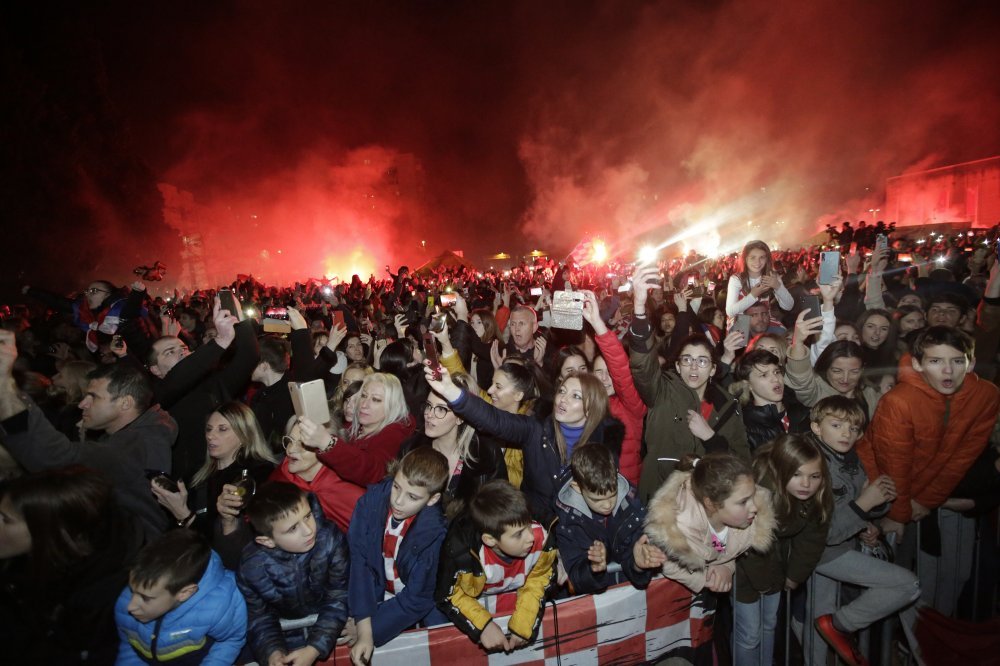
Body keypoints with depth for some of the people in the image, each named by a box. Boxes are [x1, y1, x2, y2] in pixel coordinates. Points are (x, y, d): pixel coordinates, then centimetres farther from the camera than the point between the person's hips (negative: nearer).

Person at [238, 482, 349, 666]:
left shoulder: (331, 539, -29)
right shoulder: (252, 566, -21)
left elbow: (338, 600, -19)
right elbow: (258, 617, -6)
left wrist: (314, 649, -26)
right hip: (287, 635, 1)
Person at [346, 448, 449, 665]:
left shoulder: (433, 532, -26)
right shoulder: (372, 501, -21)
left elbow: (416, 598, -20)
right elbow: (359, 561, -20)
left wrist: (368, 632, -22)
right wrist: (364, 629, -24)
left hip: (415, 603, -2)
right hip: (374, 595, 2)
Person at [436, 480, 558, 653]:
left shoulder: (541, 538, -33)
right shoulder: (462, 553, -40)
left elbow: (539, 581, -11)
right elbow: (448, 596, -19)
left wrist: (524, 624, -17)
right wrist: (483, 625, -27)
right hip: (474, 599, -2)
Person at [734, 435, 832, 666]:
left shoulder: (818, 499, -16)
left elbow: (812, 540, -3)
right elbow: (752, 546, -25)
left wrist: (796, 575, 1)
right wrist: (764, 582, -10)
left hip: (774, 568, 6)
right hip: (745, 567, -5)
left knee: (769, 625, 21)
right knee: (749, 634, 2)